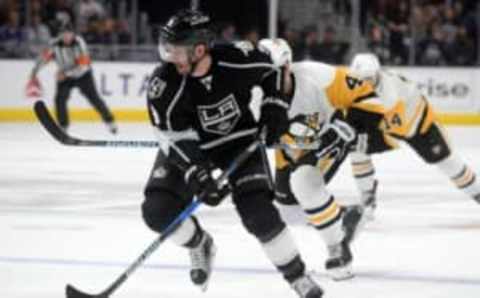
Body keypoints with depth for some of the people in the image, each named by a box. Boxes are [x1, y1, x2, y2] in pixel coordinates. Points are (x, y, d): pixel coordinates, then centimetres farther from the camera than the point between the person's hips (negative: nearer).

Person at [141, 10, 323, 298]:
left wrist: (274, 106, -10)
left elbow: (272, 69, -3)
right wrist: (196, 173, -33)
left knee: (258, 211, -16)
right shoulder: (164, 84, -27)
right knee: (158, 210, -12)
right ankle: (199, 244, 20)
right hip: (190, 147, 1)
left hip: (240, 139, -1)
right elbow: (174, 137, -23)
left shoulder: (237, 59, -26)